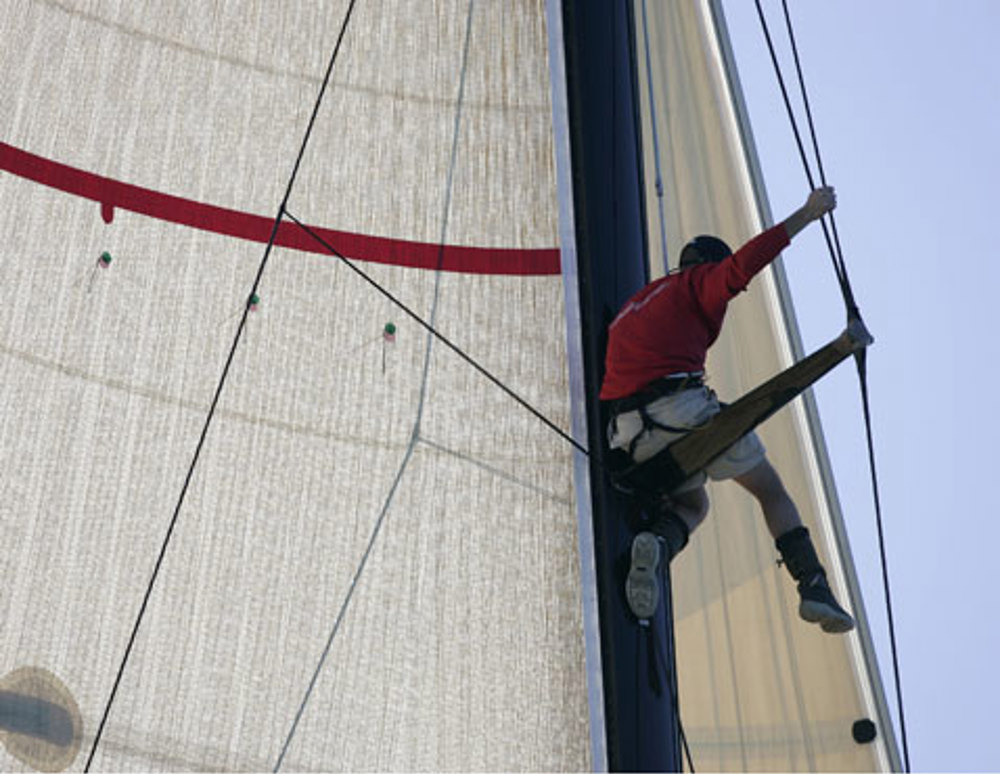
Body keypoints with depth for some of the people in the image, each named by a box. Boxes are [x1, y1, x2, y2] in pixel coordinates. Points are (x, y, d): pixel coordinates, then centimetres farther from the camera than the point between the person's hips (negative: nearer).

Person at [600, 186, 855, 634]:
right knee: (770, 490, 9)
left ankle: (657, 544, -9)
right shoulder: (695, 283, 9)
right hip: (681, 408, -6)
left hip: (629, 430, 6)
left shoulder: (633, 307, 32)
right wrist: (806, 215, -6)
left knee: (692, 504, 25)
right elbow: (742, 266, -10)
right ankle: (815, 590, -3)